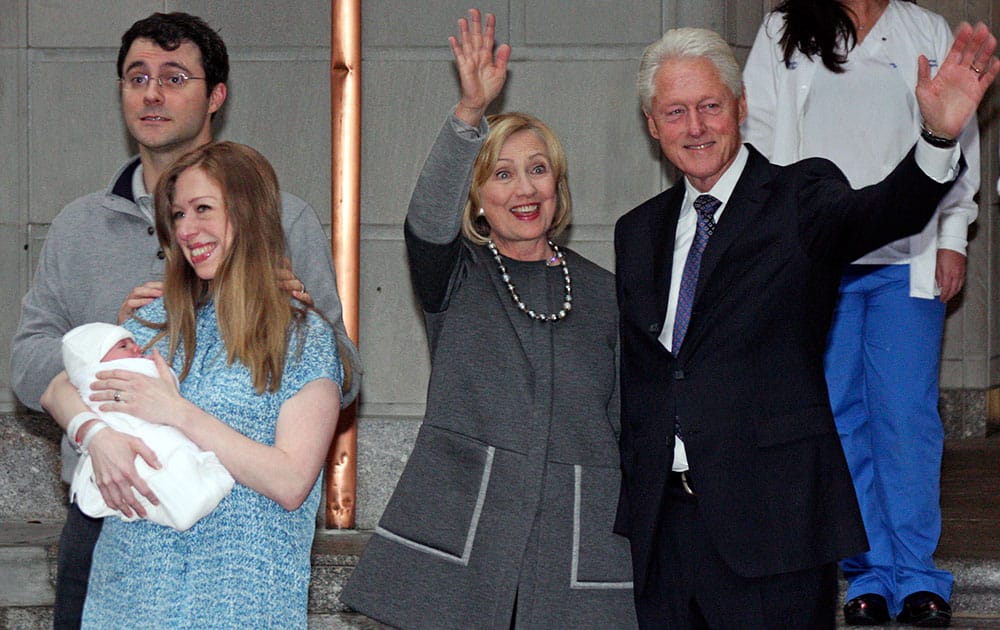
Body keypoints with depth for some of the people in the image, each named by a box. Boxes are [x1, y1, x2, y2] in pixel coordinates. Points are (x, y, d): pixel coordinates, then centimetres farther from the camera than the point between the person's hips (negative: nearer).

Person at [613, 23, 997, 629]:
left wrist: (941, 138, -41)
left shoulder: (801, 198, 0)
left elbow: (885, 211, -21)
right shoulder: (638, 232, 15)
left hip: (772, 516, -4)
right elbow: (629, 378, 16)